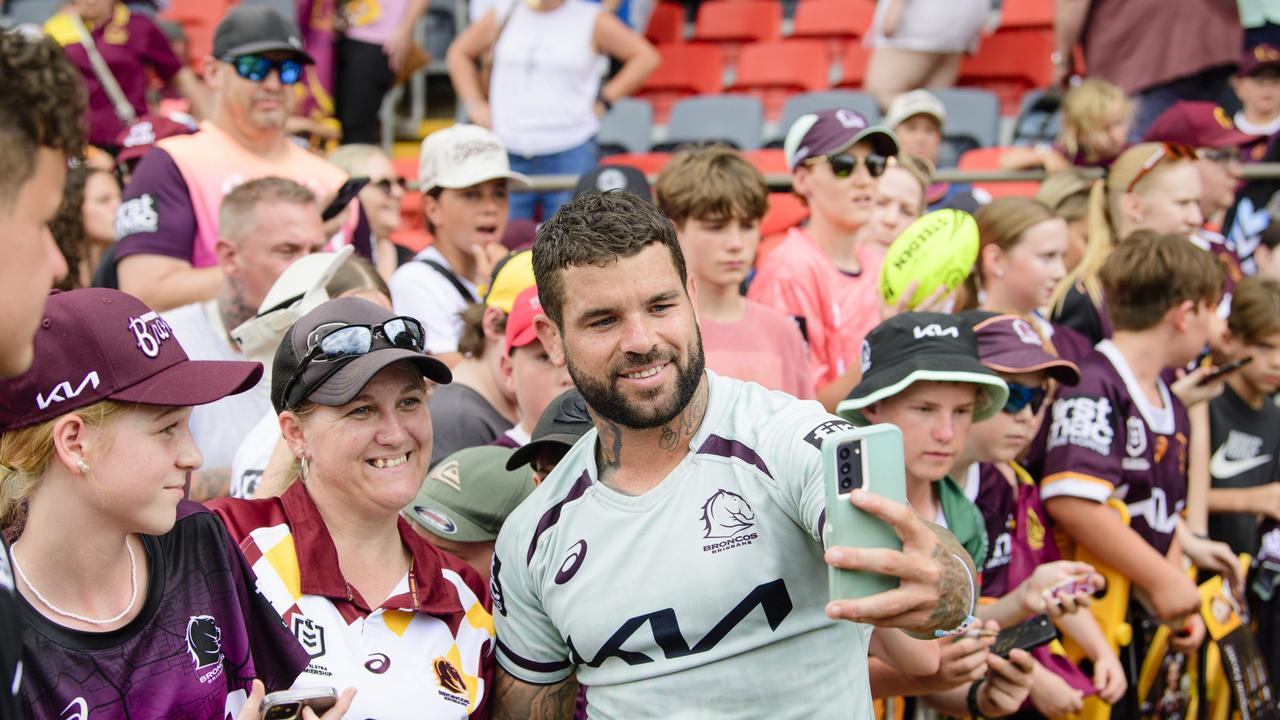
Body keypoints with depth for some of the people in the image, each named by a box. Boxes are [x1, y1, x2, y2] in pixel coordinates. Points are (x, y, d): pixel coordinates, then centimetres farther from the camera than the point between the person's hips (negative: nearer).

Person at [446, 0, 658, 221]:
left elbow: (646, 56, 3)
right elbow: (459, 53, 22)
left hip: (570, 153, -2)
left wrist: (604, 101, -2)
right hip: (507, 151, 2)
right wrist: (474, 104, 10)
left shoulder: (592, 20, 2)